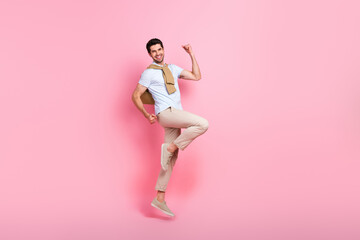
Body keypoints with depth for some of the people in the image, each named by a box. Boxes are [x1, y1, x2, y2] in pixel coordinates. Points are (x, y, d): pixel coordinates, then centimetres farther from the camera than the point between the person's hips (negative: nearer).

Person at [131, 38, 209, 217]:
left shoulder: (173, 68, 20)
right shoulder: (148, 73, 1)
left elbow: (196, 77, 20)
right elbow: (135, 96, 0)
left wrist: (191, 55, 15)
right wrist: (147, 115, -9)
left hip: (175, 116, 7)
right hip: (166, 113, -7)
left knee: (171, 160, 4)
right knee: (203, 124, -24)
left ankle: (159, 199, 8)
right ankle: (170, 147, -12)